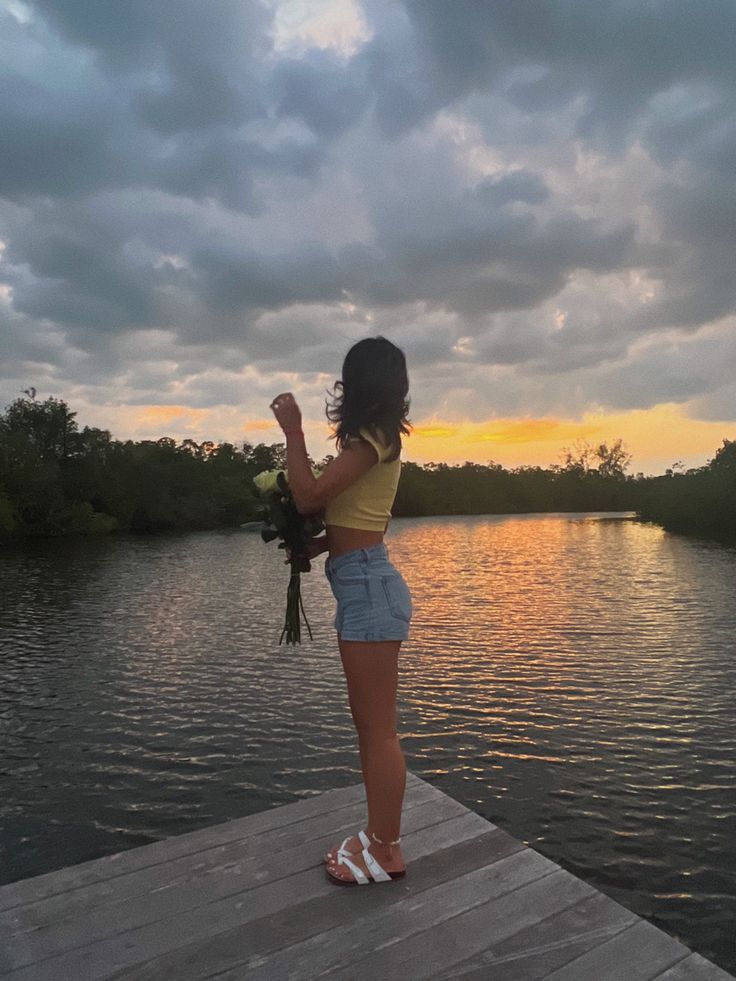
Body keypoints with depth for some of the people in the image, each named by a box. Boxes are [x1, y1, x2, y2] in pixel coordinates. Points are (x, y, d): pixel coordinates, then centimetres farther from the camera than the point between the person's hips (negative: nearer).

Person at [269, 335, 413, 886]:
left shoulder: (370, 440, -12)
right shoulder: (380, 439, 16)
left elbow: (309, 497, -18)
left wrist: (293, 430, -10)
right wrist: (320, 544, 11)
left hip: (367, 586, -10)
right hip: (364, 583, 10)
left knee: (379, 728, 2)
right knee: (370, 723, 18)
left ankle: (386, 852, 17)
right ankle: (378, 833, 32)